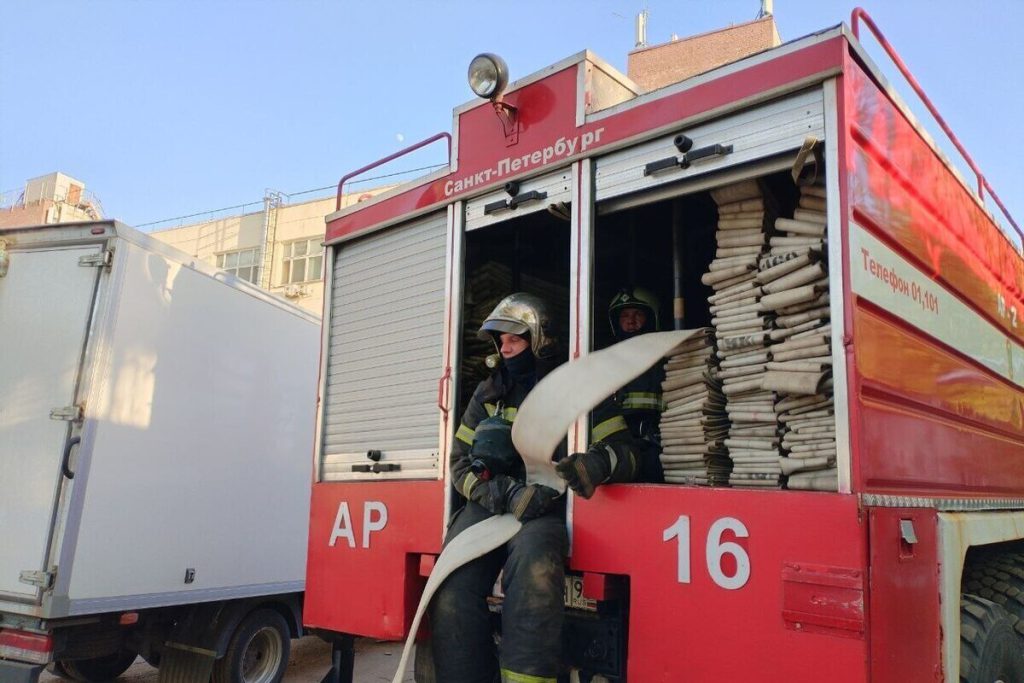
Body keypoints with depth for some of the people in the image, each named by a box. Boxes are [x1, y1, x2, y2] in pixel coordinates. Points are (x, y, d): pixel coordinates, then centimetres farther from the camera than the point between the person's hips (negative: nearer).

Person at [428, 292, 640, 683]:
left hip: (545, 507, -3)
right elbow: (462, 463, 10)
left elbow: (625, 451, -1)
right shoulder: (489, 394, 16)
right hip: (491, 503, 3)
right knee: (452, 588, -26)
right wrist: (507, 494, -11)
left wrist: (598, 461, -27)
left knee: (532, 561, -38)